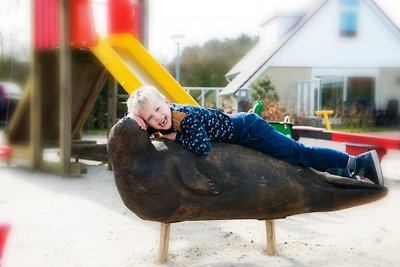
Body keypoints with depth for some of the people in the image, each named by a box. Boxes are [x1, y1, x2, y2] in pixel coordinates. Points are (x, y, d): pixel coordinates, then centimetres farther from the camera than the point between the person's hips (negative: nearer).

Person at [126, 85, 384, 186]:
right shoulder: (165, 116, -7)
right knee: (294, 157, 14)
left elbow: (204, 147, -39)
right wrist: (137, 120, -13)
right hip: (238, 124, 8)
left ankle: (358, 162, 9)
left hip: (248, 129, -8)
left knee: (298, 153, -3)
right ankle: (347, 175, 24)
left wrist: (175, 137, -26)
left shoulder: (185, 115, -30)